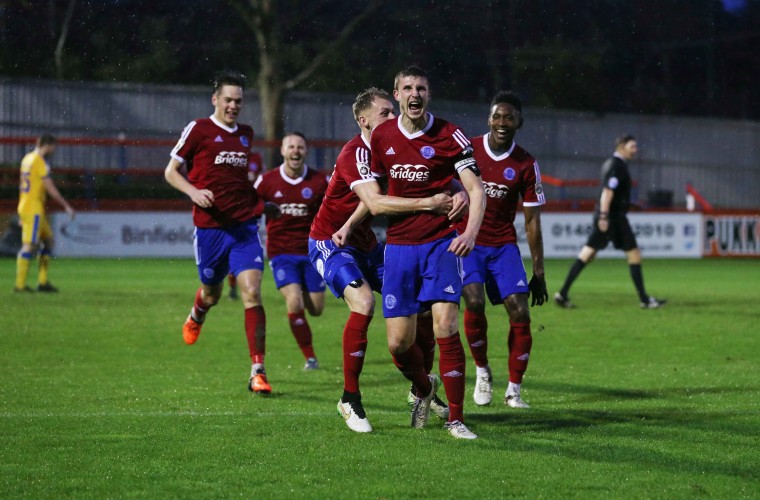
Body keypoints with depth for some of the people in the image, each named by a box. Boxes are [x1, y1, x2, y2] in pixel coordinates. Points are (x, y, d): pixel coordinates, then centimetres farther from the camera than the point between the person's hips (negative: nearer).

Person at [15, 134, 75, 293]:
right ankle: (20, 284, -10)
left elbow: (21, 185, 20)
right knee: (30, 245, -9)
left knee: (48, 240, 13)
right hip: (34, 210, -10)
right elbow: (50, 189, -15)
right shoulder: (40, 162, -14)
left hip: (25, 207, 10)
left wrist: (21, 214, 24)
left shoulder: (27, 159, 15)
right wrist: (67, 206, -8)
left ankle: (43, 282, 10)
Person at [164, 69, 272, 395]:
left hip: (244, 227, 2)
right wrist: (194, 191, -14)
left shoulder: (246, 134, 12)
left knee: (252, 293, -13)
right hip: (210, 226, -2)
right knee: (212, 294, 13)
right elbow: (171, 172, 2)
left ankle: (257, 372, -12)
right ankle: (196, 317, 53)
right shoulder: (198, 130, -2)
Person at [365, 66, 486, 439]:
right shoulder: (381, 136, 5)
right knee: (398, 342, -1)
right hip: (398, 246, 3)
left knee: (445, 327, -16)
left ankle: (456, 418, -5)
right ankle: (424, 388, 32)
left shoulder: (449, 136, -6)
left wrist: (470, 232, -23)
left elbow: (476, 189, -8)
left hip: (441, 244, -3)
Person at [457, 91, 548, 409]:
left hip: (503, 245, 2)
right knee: (474, 302, -23)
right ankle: (482, 371, 1)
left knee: (520, 313, -9)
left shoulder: (526, 165, -3)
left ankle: (514, 390, 3)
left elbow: (532, 220, 1)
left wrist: (538, 272, 0)